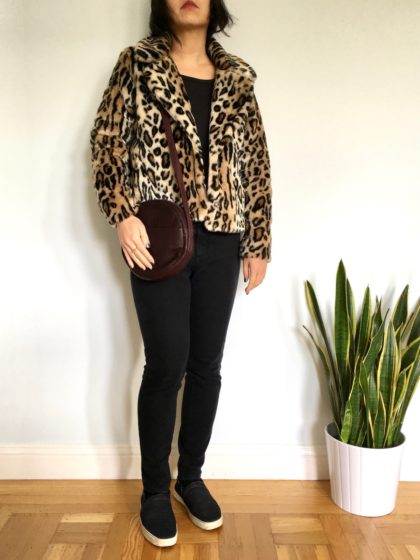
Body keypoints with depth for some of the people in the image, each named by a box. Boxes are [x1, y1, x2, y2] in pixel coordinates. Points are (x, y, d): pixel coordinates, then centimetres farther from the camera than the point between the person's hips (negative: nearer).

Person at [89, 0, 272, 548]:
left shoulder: (237, 76, 12)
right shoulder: (137, 63, 5)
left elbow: (256, 161, 11)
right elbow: (107, 141, 0)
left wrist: (259, 241, 7)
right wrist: (123, 215, -14)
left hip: (220, 241, 4)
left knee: (207, 366, 8)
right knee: (166, 365, -2)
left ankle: (192, 477, 29)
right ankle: (155, 490, 20)